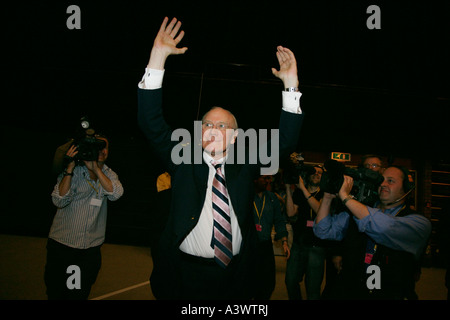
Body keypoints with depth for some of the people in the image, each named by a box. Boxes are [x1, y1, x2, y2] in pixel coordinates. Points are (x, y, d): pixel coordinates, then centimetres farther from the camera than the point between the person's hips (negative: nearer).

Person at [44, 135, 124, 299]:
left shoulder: (108, 175, 5)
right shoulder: (73, 172, -5)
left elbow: (115, 193, -16)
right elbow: (60, 201, -18)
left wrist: (95, 168, -21)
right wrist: (70, 167, -24)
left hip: (91, 247, 3)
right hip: (62, 244, -2)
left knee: (80, 294, 9)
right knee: (56, 293, 6)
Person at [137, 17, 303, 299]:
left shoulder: (245, 166, 4)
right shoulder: (184, 161, 1)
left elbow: (285, 142, -2)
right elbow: (152, 124, -9)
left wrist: (292, 84, -11)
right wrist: (158, 58, -17)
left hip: (234, 275, 2)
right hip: (186, 273, -1)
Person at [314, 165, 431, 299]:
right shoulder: (358, 211, 12)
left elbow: (385, 228, -22)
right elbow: (324, 231, 10)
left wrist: (345, 196, -17)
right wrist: (328, 197, -2)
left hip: (389, 295, -2)